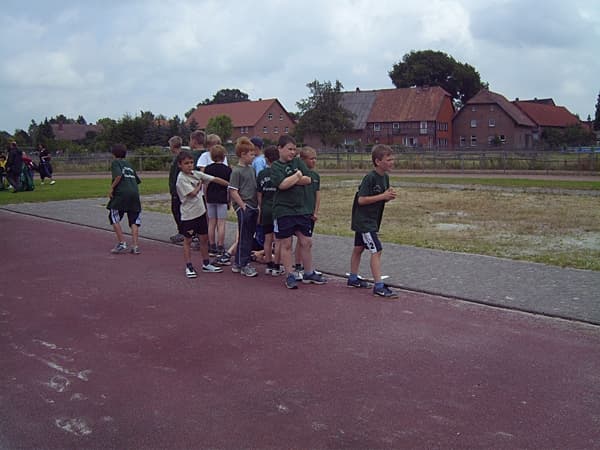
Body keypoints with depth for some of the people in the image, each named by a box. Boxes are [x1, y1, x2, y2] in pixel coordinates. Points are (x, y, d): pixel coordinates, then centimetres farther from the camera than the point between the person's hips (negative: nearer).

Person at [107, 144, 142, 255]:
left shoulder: (115, 162, 5)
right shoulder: (129, 165, 24)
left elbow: (119, 175, -14)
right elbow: (137, 180, 23)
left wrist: (112, 187, -6)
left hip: (121, 193, -5)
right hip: (134, 193, 6)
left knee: (114, 218, 8)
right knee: (134, 220, 7)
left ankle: (122, 244, 3)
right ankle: (135, 246, 0)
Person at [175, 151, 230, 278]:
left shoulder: (197, 174, 4)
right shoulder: (181, 179, -16)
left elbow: (215, 179, 5)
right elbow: (193, 193, -24)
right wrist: (200, 185, -5)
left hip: (201, 211, 7)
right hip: (188, 214, -7)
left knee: (204, 238, 13)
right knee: (187, 240, 5)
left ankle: (206, 264, 24)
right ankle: (189, 267, 14)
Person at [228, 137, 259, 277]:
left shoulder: (251, 168, 13)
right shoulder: (236, 171, -11)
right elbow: (233, 191, -14)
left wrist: (257, 205, 15)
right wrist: (243, 206, -15)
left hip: (253, 207, 8)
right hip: (243, 208, -8)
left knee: (249, 236, 12)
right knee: (244, 237, -1)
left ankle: (238, 263, 22)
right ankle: (243, 265, 8)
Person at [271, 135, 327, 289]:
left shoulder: (298, 162, 9)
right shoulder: (275, 166, -4)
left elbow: (308, 180, -3)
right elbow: (282, 184, -19)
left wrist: (290, 180, -12)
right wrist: (297, 176, -7)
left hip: (302, 209, 4)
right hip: (283, 211, -4)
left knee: (307, 242, 8)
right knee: (286, 244, 2)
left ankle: (309, 274, 21)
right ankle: (290, 276, 12)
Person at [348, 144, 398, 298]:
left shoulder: (385, 177, 6)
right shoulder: (369, 178, -20)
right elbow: (361, 199, -23)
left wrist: (390, 196, -8)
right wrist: (383, 196, -23)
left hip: (372, 220, 9)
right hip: (364, 220, -9)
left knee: (359, 248, 19)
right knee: (376, 250, -12)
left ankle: (353, 278, 31)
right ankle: (379, 286, -11)